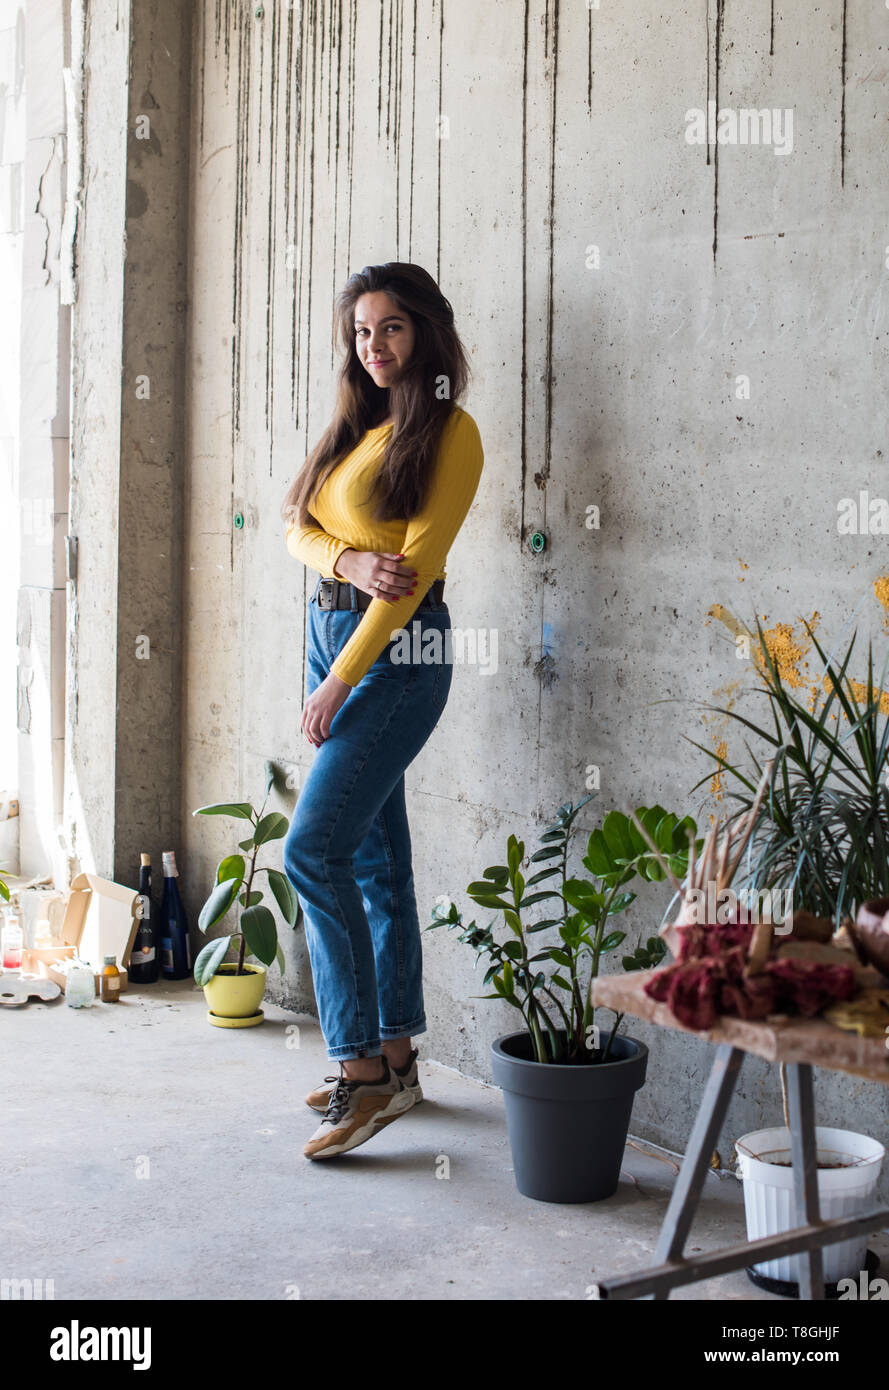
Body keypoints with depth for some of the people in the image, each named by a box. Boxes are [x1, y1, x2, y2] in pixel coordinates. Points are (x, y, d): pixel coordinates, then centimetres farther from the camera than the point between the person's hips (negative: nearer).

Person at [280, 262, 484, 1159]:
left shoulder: (450, 433, -8)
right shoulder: (354, 424, 15)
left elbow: (416, 566, -14)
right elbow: (297, 526, 9)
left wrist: (339, 682, -16)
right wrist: (349, 560, -14)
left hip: (398, 652, -8)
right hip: (329, 626, 8)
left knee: (314, 851, -14)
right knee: (372, 857, 11)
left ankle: (363, 1071, -6)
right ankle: (395, 1058, 21)